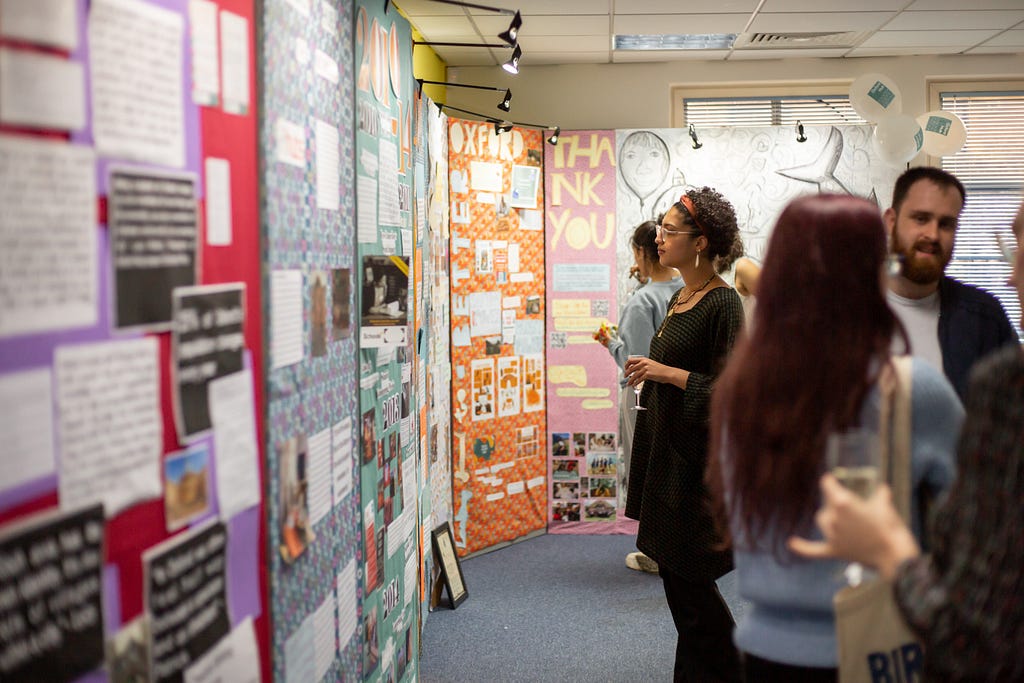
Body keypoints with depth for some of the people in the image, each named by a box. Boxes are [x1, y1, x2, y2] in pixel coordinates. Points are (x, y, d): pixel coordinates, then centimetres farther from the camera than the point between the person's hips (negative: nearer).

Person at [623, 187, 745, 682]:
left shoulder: (723, 304, -16)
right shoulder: (681, 298, 11)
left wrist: (666, 372, -21)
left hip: (696, 457, -9)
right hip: (665, 447, 9)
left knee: (691, 582, 0)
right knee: (673, 574, 15)